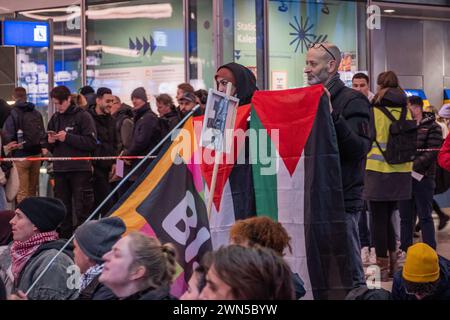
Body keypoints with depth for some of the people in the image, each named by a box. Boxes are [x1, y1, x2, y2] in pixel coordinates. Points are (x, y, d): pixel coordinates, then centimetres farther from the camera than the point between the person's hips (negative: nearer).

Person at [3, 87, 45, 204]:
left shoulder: (11, 113, -9)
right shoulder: (37, 113, 9)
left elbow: (8, 136, -12)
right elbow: (43, 134, 10)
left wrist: (9, 146, 4)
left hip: (20, 155, -5)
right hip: (36, 154, 5)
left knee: (22, 192, -3)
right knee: (33, 190, 14)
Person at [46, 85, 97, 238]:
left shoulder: (83, 116, -4)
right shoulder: (54, 119, 14)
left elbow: (92, 142, -13)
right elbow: (49, 147, 19)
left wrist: (68, 138, -17)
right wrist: (50, 142, -4)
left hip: (80, 170, -6)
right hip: (60, 169, 6)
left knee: (82, 209, -3)